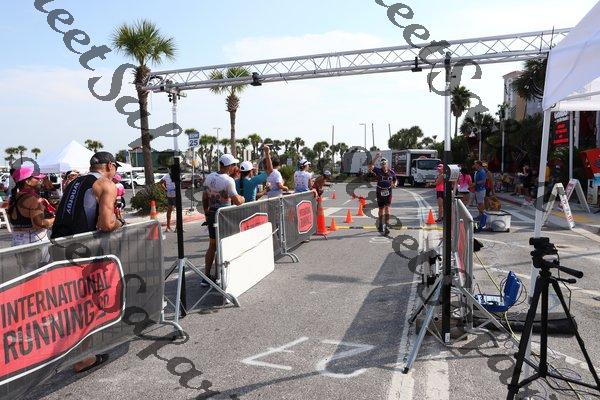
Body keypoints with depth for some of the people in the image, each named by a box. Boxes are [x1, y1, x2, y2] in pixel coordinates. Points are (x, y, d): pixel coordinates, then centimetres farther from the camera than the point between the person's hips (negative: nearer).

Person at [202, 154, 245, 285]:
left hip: (211, 214, 6)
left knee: (212, 246, 15)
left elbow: (204, 198, 11)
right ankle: (218, 276, 12)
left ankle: (206, 276, 18)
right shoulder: (228, 180, -16)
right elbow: (237, 202, -20)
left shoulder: (209, 177, 5)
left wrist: (206, 213, 20)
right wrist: (242, 198, 1)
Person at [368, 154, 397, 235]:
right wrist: (376, 158, -33)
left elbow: (395, 180, 17)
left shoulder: (391, 172, -1)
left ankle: (386, 226, -14)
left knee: (387, 208, -13)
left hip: (388, 193, 0)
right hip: (380, 193, 0)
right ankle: (380, 225, 30)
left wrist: (394, 184, -6)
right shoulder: (378, 171, -8)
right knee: (381, 210, 10)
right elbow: (370, 167, -26)